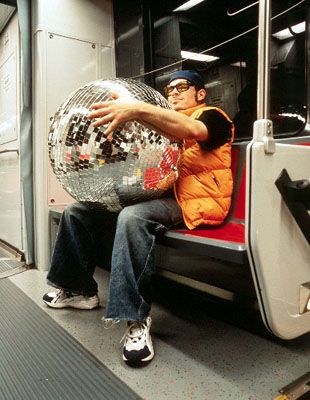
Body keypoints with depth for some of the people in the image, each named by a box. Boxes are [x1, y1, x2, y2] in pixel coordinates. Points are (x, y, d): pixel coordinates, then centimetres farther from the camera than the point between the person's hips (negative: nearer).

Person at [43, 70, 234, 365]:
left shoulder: (212, 116, 6)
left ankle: (136, 319, -29)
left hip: (192, 200, -7)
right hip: (155, 193, 8)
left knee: (132, 217, -38)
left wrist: (138, 109, -35)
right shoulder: (165, 124, 28)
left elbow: (193, 130, -20)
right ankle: (79, 288, 13)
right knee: (77, 212, 1)